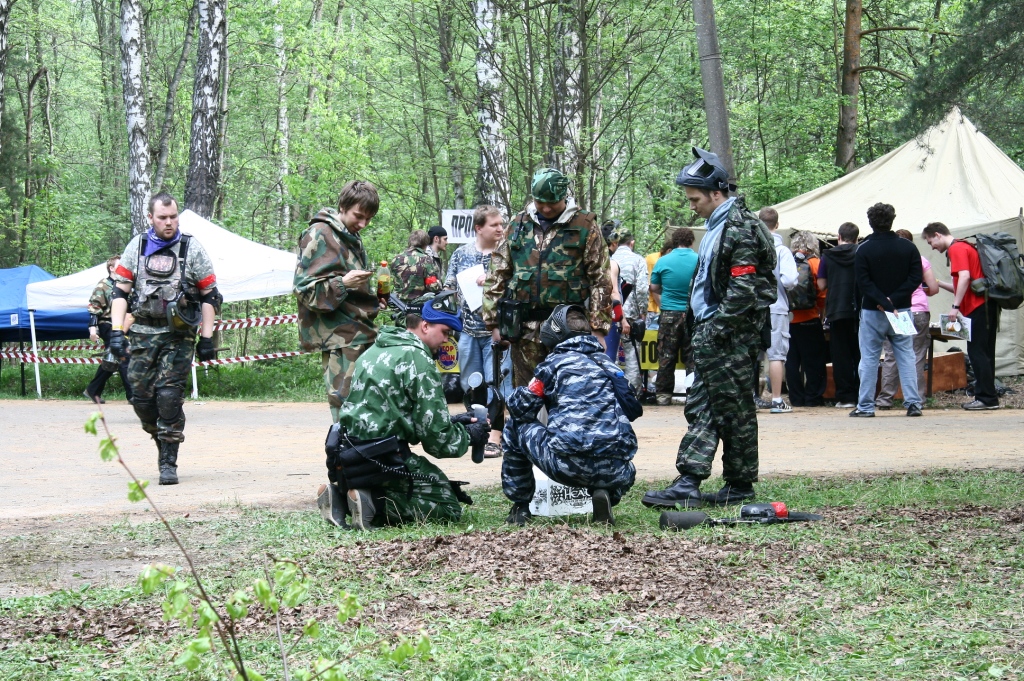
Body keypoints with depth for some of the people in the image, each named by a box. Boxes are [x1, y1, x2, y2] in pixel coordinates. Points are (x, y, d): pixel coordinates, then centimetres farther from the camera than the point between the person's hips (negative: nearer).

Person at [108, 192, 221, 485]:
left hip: (178, 336, -3)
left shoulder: (192, 248, 1)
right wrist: (116, 331, -3)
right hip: (143, 333, 3)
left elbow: (209, 295, 3)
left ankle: (169, 462, -6)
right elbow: (120, 290, 7)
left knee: (169, 395, -12)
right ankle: (162, 439, 26)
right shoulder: (137, 246, 7)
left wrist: (207, 338, -3)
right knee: (141, 396, 1)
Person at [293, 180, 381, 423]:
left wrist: (374, 297, 15)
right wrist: (342, 283, -24)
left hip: (361, 337, 9)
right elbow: (303, 289, -12)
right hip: (339, 341, -9)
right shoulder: (319, 235, -6)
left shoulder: (352, 238, 20)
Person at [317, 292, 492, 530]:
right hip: (379, 460, -9)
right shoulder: (418, 360, -11)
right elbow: (437, 438, -11)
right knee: (448, 508, 0)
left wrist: (451, 421, 18)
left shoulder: (375, 350, 16)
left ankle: (341, 494, 6)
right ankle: (374, 504, -15)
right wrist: (468, 436, 8)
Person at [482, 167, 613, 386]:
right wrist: (493, 323, 7)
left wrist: (598, 329, -6)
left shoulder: (585, 226, 1)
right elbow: (497, 276, 13)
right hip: (525, 329, 3)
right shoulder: (517, 226, 10)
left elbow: (600, 280, -1)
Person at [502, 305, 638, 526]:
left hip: (566, 465, -4)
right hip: (613, 472, 4)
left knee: (515, 426, 23)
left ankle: (520, 507, 23)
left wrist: (516, 397, 32)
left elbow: (521, 408, 7)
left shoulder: (554, 362, 7)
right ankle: (605, 494, 8)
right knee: (626, 473, 43)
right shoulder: (609, 364, 20)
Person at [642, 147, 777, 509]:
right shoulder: (717, 225, 17)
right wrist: (702, 330, 18)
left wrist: (716, 330, -19)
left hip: (731, 338, -10)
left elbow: (743, 291, -21)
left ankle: (740, 485, 5)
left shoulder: (738, 230, -14)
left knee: (734, 411, -2)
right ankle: (688, 483, 7)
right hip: (711, 334, 10)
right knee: (700, 407, 7)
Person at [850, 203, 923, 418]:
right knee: (906, 357, 6)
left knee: (869, 359, 3)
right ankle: (913, 402, -1)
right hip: (902, 310, 2)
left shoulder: (864, 250, -6)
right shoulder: (908, 247, 2)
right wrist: (894, 300, -10)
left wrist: (885, 303, -15)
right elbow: (915, 278, -3)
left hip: (872, 312, -2)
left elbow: (863, 283, -12)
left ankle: (865, 406, 3)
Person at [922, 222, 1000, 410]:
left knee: (977, 352, -8)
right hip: (983, 305, 10)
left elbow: (965, 277, -21)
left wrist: (955, 306, -22)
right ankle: (987, 397, 13)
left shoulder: (956, 249, -8)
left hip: (978, 307, -10)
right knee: (983, 353, 11)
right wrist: (939, 284, 21)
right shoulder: (964, 247, 23)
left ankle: (987, 398, -7)